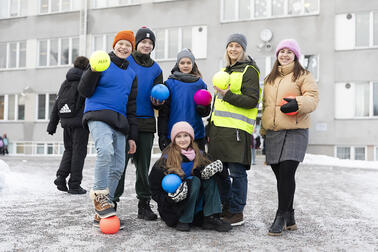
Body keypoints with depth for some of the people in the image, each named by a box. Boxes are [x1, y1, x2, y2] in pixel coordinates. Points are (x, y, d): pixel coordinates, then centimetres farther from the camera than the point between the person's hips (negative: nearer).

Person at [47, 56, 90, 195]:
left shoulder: (65, 83, 16)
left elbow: (56, 104, 14)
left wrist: (52, 125, 15)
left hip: (66, 122, 5)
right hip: (81, 122, -5)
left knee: (69, 150, 16)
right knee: (78, 151, -1)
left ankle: (61, 177, -1)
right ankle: (74, 185, 0)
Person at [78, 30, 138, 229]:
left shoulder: (131, 74, 20)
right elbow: (85, 91, -1)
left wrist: (132, 135, 16)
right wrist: (93, 71, -18)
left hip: (119, 122, 6)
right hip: (98, 115, -6)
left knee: (118, 167, -1)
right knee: (105, 150, -33)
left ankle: (102, 214, 6)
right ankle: (99, 195, -17)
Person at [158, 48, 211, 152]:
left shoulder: (200, 84, 7)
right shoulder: (170, 83, 0)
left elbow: (205, 112, 9)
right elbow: (163, 113, 0)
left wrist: (203, 107, -14)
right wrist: (162, 136, -5)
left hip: (197, 136, 2)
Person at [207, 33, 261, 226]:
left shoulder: (249, 71, -2)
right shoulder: (225, 70, 22)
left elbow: (252, 101, -12)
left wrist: (227, 95, -19)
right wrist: (211, 125, 25)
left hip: (237, 129, -8)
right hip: (219, 128, 8)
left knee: (237, 172, -4)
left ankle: (237, 213, 6)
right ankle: (226, 208, 24)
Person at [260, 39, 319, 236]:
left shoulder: (303, 76, 5)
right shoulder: (270, 79, 21)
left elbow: (313, 99, -6)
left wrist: (298, 103, -26)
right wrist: (263, 130, 22)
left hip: (294, 131, -5)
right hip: (272, 133, 5)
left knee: (286, 173, -15)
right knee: (280, 175, 6)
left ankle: (281, 217, -4)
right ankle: (289, 219, 17)